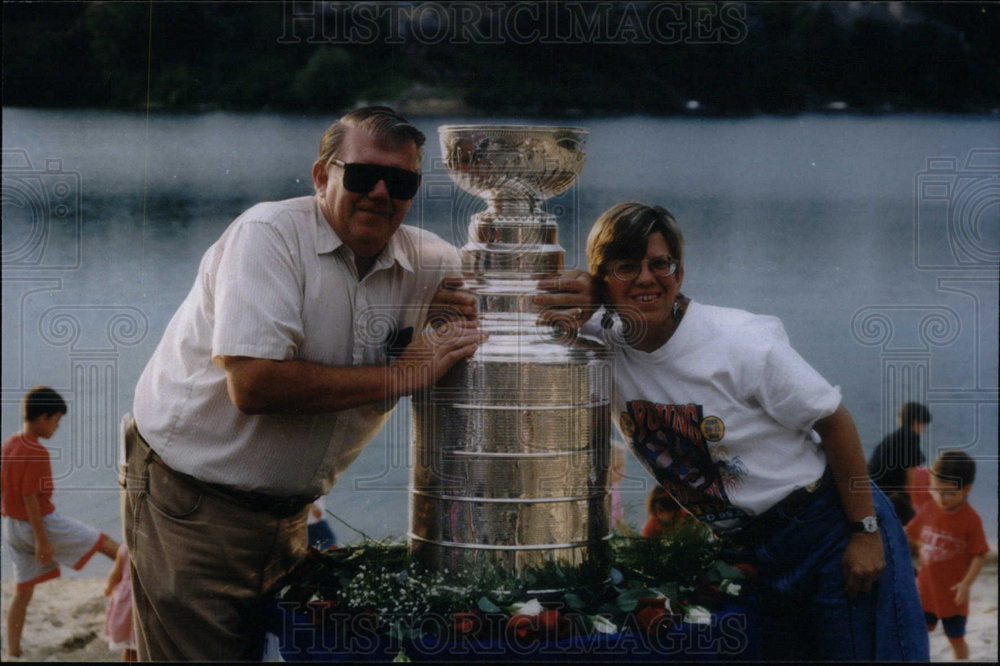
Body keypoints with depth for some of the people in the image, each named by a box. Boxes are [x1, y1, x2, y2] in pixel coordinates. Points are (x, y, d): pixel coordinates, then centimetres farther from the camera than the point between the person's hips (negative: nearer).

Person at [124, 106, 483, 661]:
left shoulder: (423, 259, 1)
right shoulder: (268, 236, -18)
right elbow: (254, 384, -29)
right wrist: (403, 376, -23)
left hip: (286, 507, 6)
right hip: (193, 500, -6)